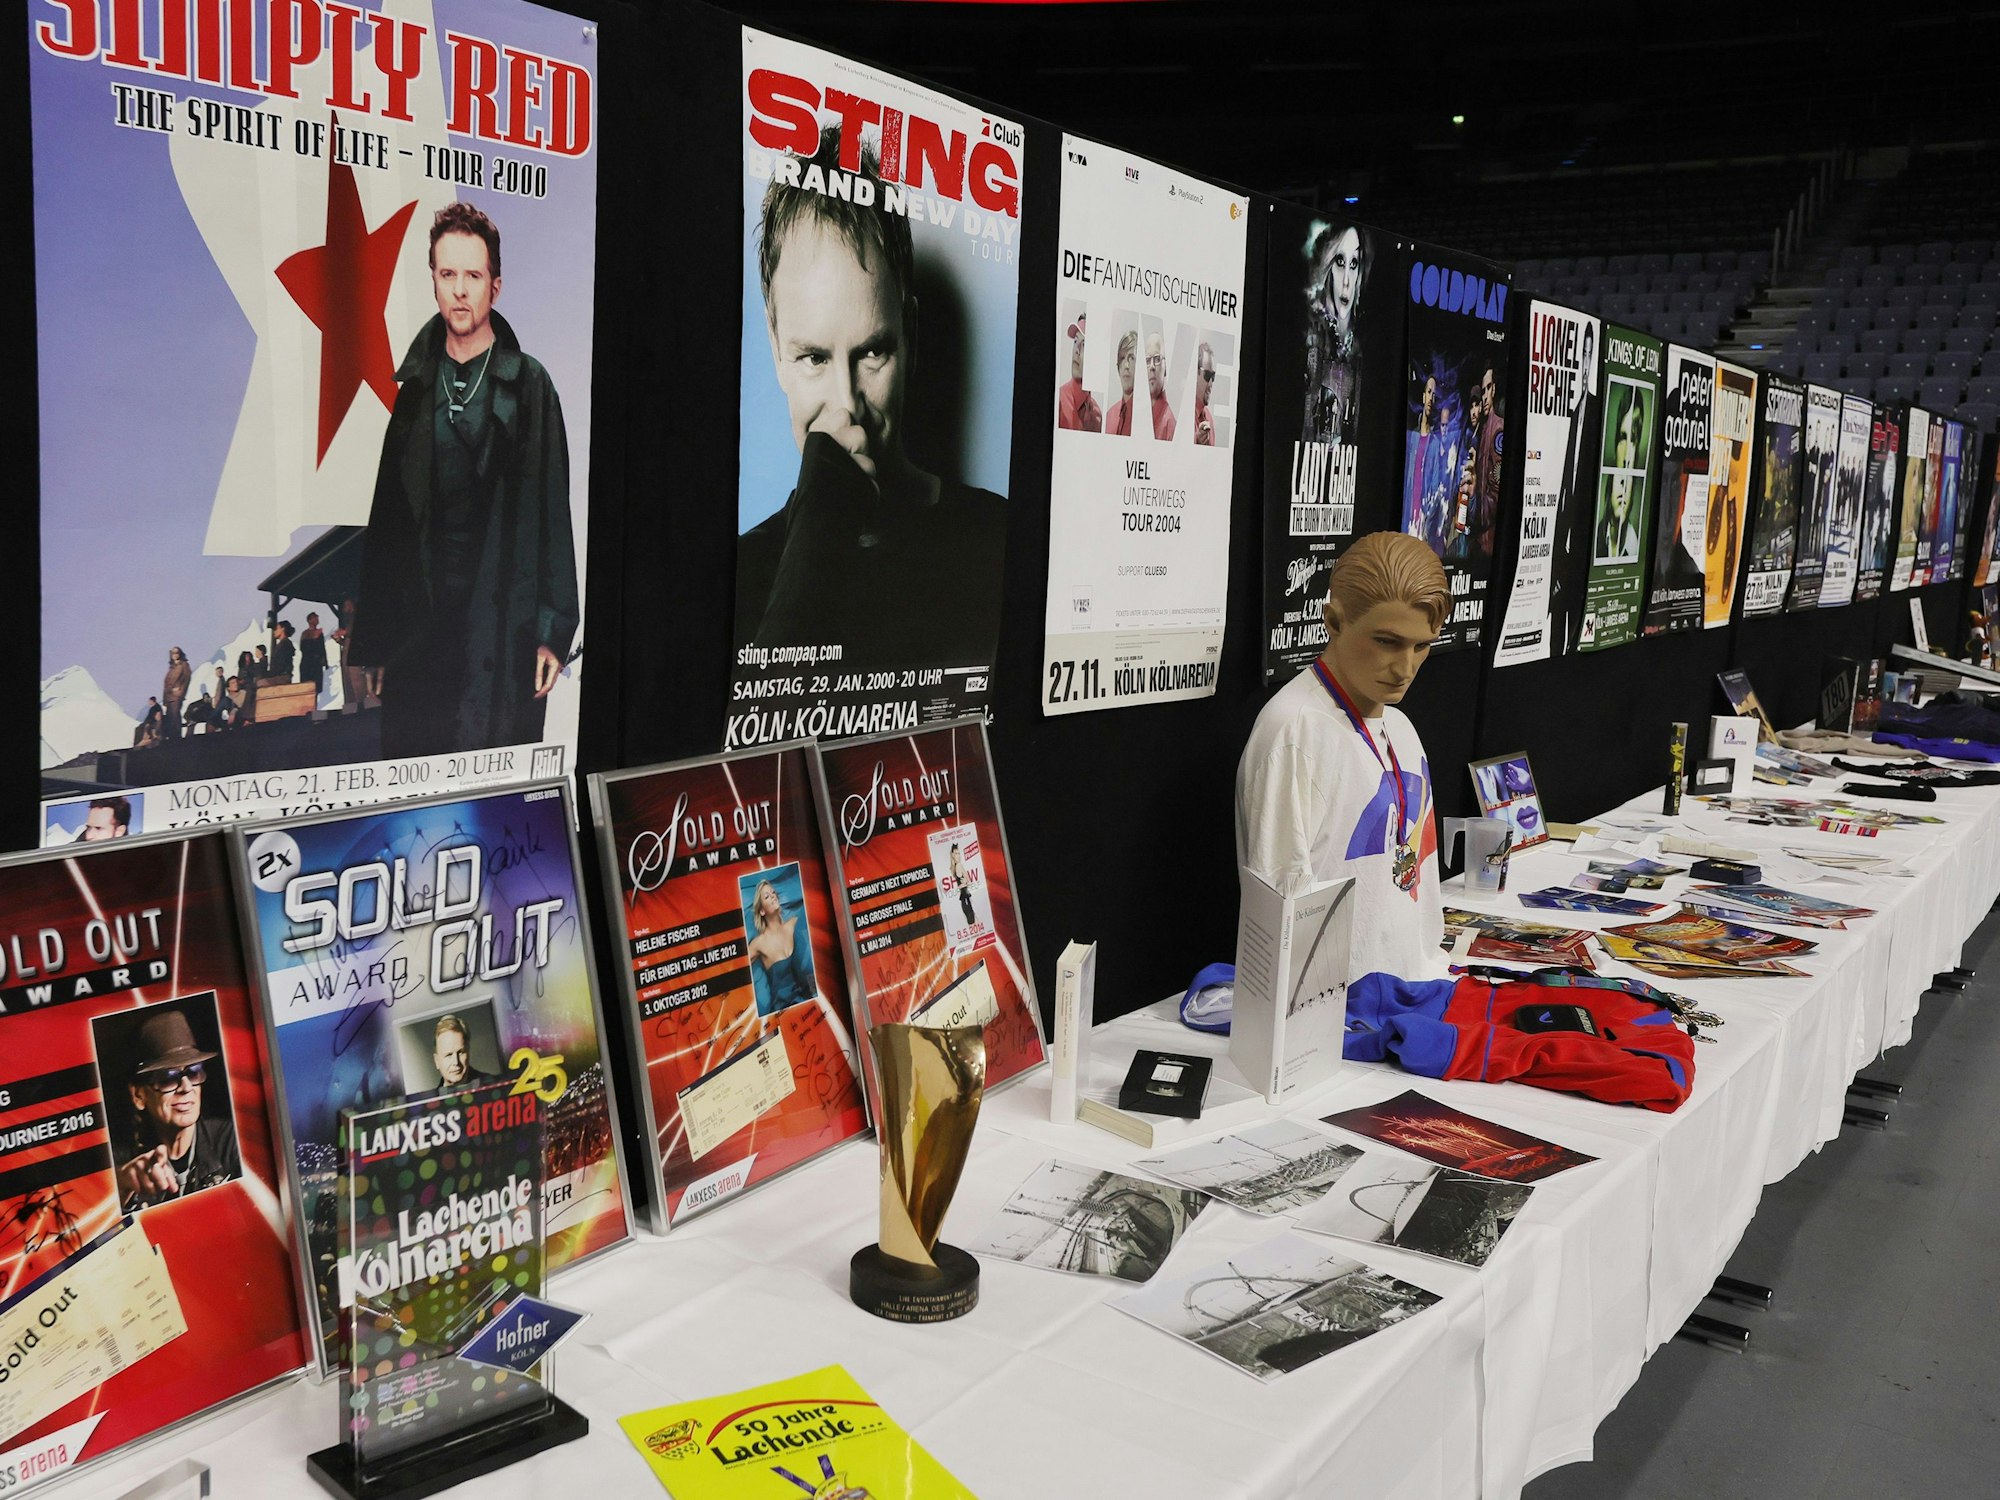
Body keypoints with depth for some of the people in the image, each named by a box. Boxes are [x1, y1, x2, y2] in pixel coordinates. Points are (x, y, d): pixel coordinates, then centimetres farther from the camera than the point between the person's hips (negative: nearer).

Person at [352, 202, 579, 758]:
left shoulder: (528, 384, 1)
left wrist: (553, 632, -8)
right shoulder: (416, 385, 10)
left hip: (503, 629, -3)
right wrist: (374, 639, 7)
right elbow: (387, 515, 10)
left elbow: (553, 514, -2)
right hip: (418, 625, 3)